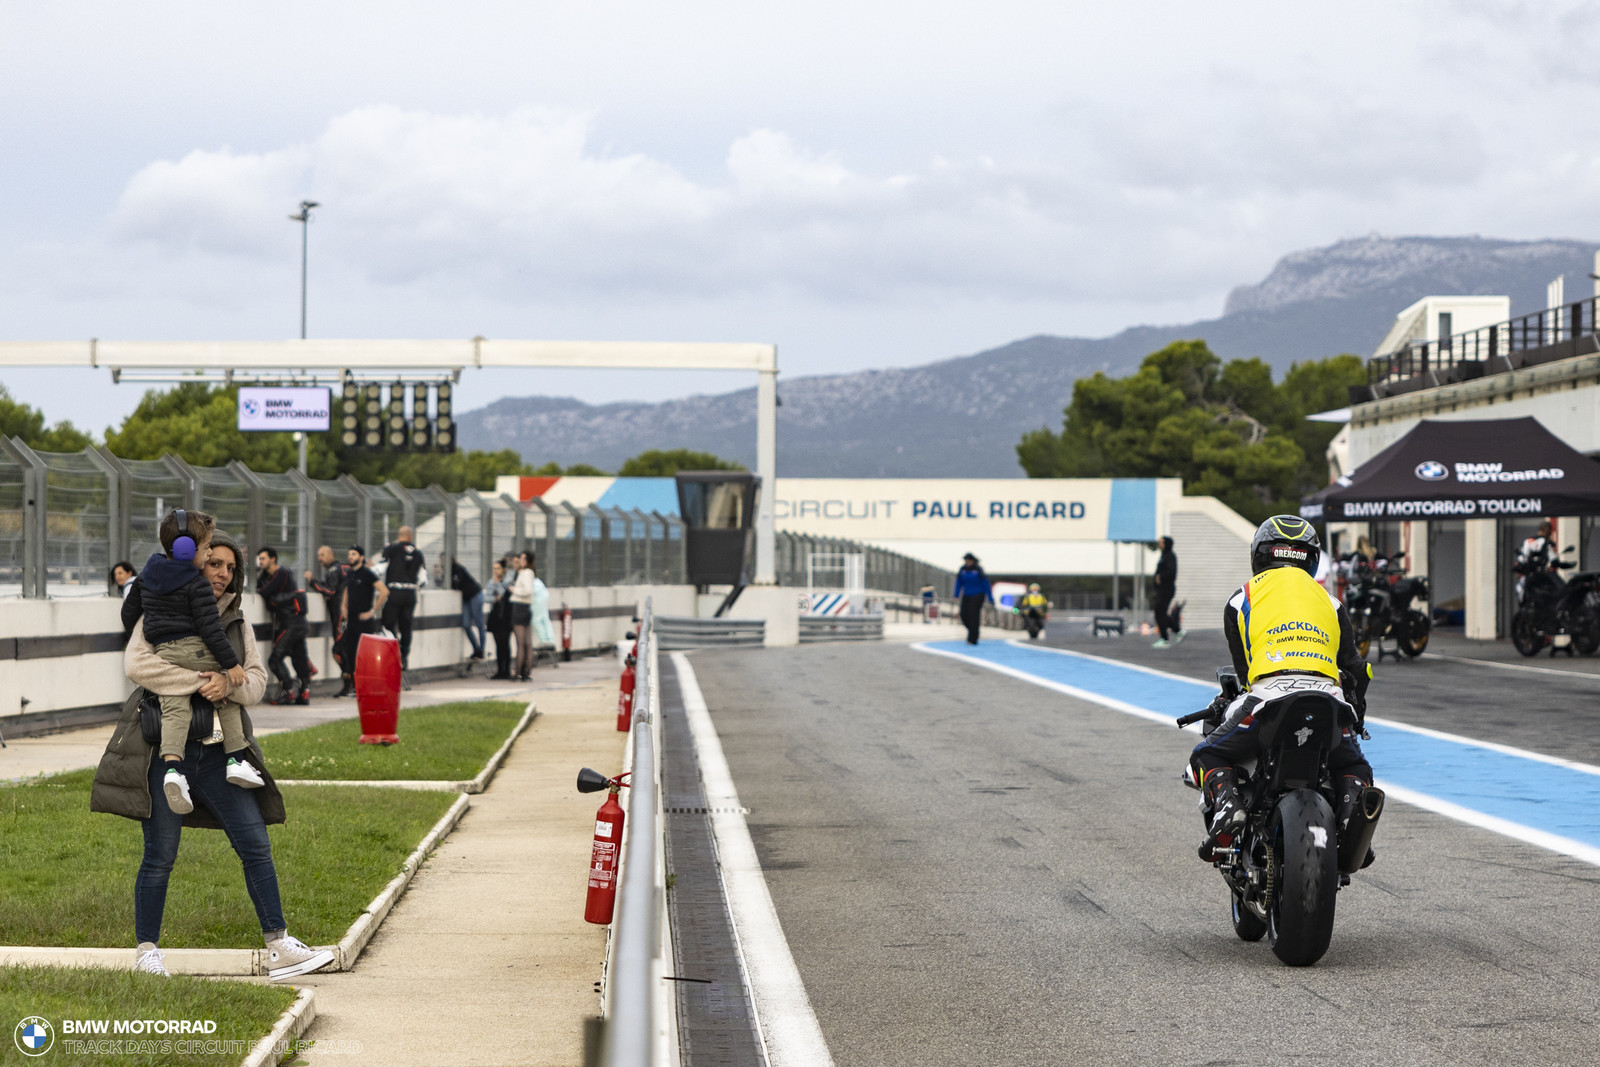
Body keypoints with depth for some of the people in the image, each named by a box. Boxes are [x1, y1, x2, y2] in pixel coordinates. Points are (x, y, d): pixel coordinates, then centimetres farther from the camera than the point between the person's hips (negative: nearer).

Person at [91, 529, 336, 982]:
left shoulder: (236, 622, 15)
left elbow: (257, 680, 7)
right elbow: (137, 663, -16)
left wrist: (228, 683, -16)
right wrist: (199, 681, -21)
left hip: (216, 752, 5)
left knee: (256, 846, -1)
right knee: (160, 855, -1)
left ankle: (279, 947, 2)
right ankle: (146, 951, 12)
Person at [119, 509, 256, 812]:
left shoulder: (147, 577, 14)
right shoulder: (197, 585, -7)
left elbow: (129, 611, 24)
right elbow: (210, 628, -11)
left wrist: (136, 641, 42)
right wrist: (231, 663, -7)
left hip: (163, 652, 4)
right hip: (196, 650, -4)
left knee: (174, 710, -8)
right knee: (227, 698, 15)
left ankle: (172, 767, -31)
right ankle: (236, 759, 10)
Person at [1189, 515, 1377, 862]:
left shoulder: (1243, 598, 20)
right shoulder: (1328, 599, 26)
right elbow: (1353, 667, 24)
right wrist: (1355, 712, 41)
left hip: (1268, 693, -2)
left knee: (1207, 757, 18)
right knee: (1354, 769, 28)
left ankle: (1226, 802, -15)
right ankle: (1351, 819, -5)